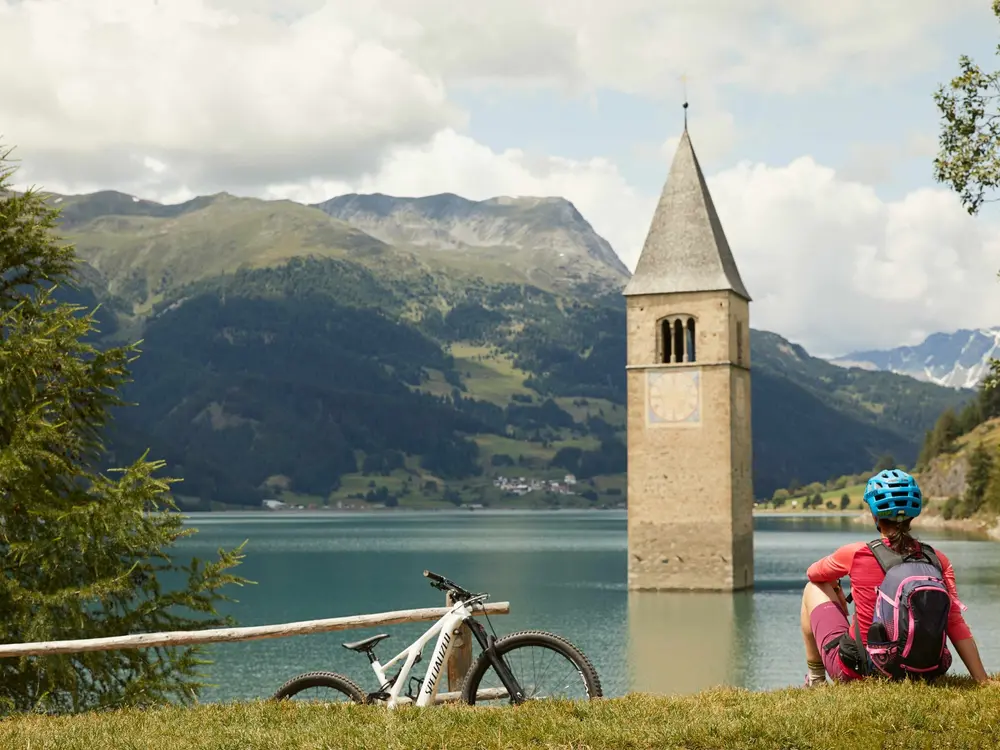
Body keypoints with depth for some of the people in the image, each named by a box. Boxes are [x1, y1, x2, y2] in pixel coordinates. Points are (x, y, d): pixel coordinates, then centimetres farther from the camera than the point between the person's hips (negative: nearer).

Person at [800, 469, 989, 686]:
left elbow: (813, 573, 8)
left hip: (857, 672, -4)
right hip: (919, 674, 4)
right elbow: (957, 626, -10)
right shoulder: (938, 561, -6)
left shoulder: (857, 554, -13)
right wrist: (983, 681, -5)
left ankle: (815, 679, 29)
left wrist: (835, 588, 29)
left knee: (813, 589, 20)